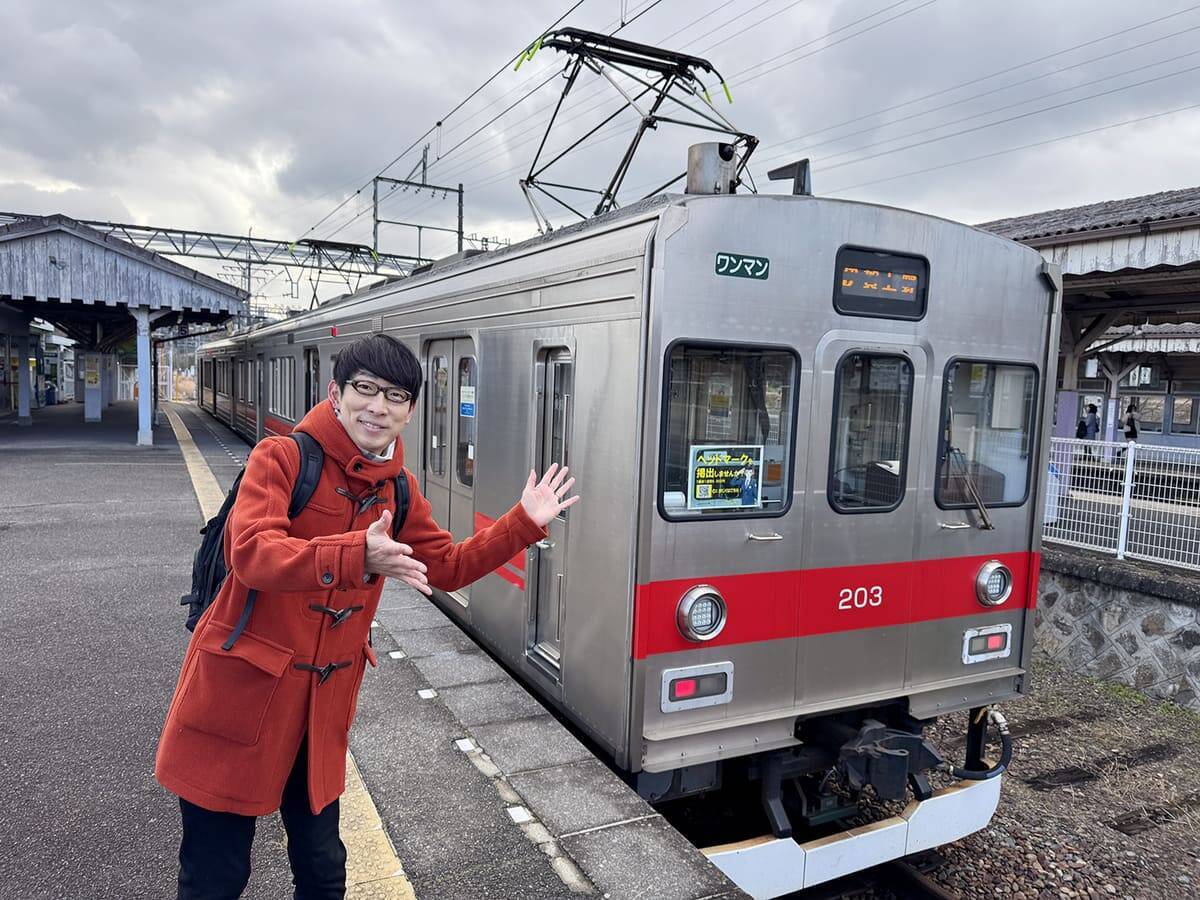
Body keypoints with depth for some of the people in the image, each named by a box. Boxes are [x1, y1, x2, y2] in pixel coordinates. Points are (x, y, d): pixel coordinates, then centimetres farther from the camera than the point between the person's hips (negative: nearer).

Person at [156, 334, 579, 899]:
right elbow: (251, 553, -29)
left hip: (323, 703, 5)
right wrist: (357, 556, -43)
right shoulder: (281, 458, -15)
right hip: (242, 689, -5)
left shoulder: (398, 489, 2)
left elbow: (448, 567, 10)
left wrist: (524, 522, 1)